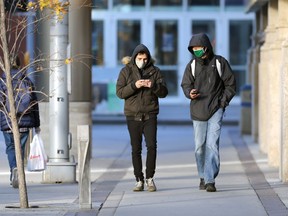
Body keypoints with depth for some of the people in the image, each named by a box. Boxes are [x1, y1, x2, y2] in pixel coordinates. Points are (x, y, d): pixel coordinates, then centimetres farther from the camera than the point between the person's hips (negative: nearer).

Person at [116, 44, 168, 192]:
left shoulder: (154, 71, 5)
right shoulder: (126, 71, 3)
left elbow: (164, 92, 1)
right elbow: (119, 92, -4)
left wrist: (153, 85, -18)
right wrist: (134, 86, -19)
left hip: (150, 116, 0)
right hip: (133, 116, 0)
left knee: (151, 146, -12)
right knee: (136, 149, 3)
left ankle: (150, 178, -2)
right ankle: (139, 180, 10)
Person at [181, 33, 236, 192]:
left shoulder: (219, 62, 0)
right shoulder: (192, 65, 6)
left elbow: (231, 84, 5)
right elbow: (185, 84, 6)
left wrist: (223, 102, -5)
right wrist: (190, 93, -17)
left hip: (216, 109, -3)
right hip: (198, 111, 3)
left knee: (212, 144, -13)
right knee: (200, 146, 6)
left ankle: (210, 180, -16)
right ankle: (203, 177, 23)